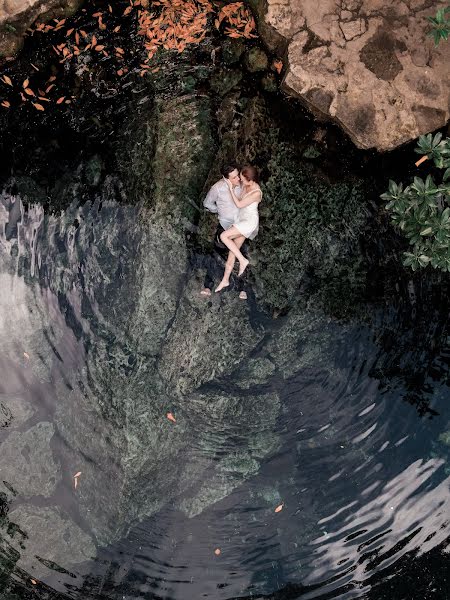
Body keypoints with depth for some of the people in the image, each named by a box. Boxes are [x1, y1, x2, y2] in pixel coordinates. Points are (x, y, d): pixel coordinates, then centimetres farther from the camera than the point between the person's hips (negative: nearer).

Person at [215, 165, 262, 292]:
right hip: (241, 219, 8)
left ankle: (243, 260, -11)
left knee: (223, 236, -22)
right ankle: (225, 280, 14)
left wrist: (230, 188, -15)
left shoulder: (256, 193, -24)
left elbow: (239, 204, -19)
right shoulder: (245, 185, -1)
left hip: (250, 221, -8)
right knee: (233, 250, 6)